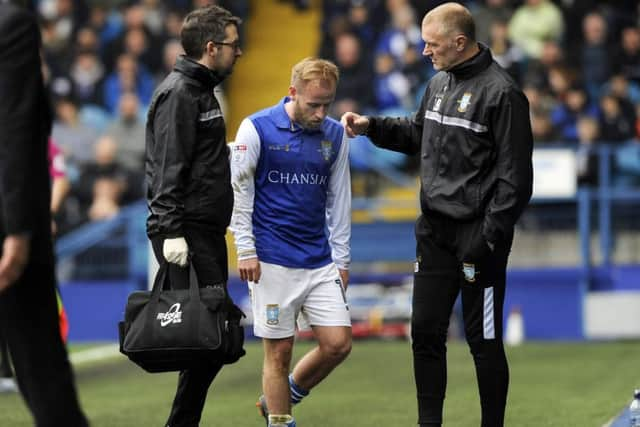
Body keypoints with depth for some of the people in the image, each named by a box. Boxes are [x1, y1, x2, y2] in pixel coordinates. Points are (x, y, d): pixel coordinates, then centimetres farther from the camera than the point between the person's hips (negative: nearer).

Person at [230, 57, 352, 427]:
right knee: (279, 351, -3)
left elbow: (339, 199, 13)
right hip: (272, 262, -5)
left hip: (320, 261, 5)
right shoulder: (256, 129, -5)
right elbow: (239, 191, -3)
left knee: (338, 344, -1)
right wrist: (246, 250, -8)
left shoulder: (335, 135, 8)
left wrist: (342, 259, 11)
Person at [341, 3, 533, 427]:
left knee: (484, 340, 0)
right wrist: (372, 126, 12)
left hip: (476, 236, -8)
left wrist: (489, 237, -19)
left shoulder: (501, 93, -15)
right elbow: (417, 134, 28)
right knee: (425, 332, 11)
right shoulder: (439, 83, 10)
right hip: (434, 232, 8)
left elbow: (515, 176, -16)